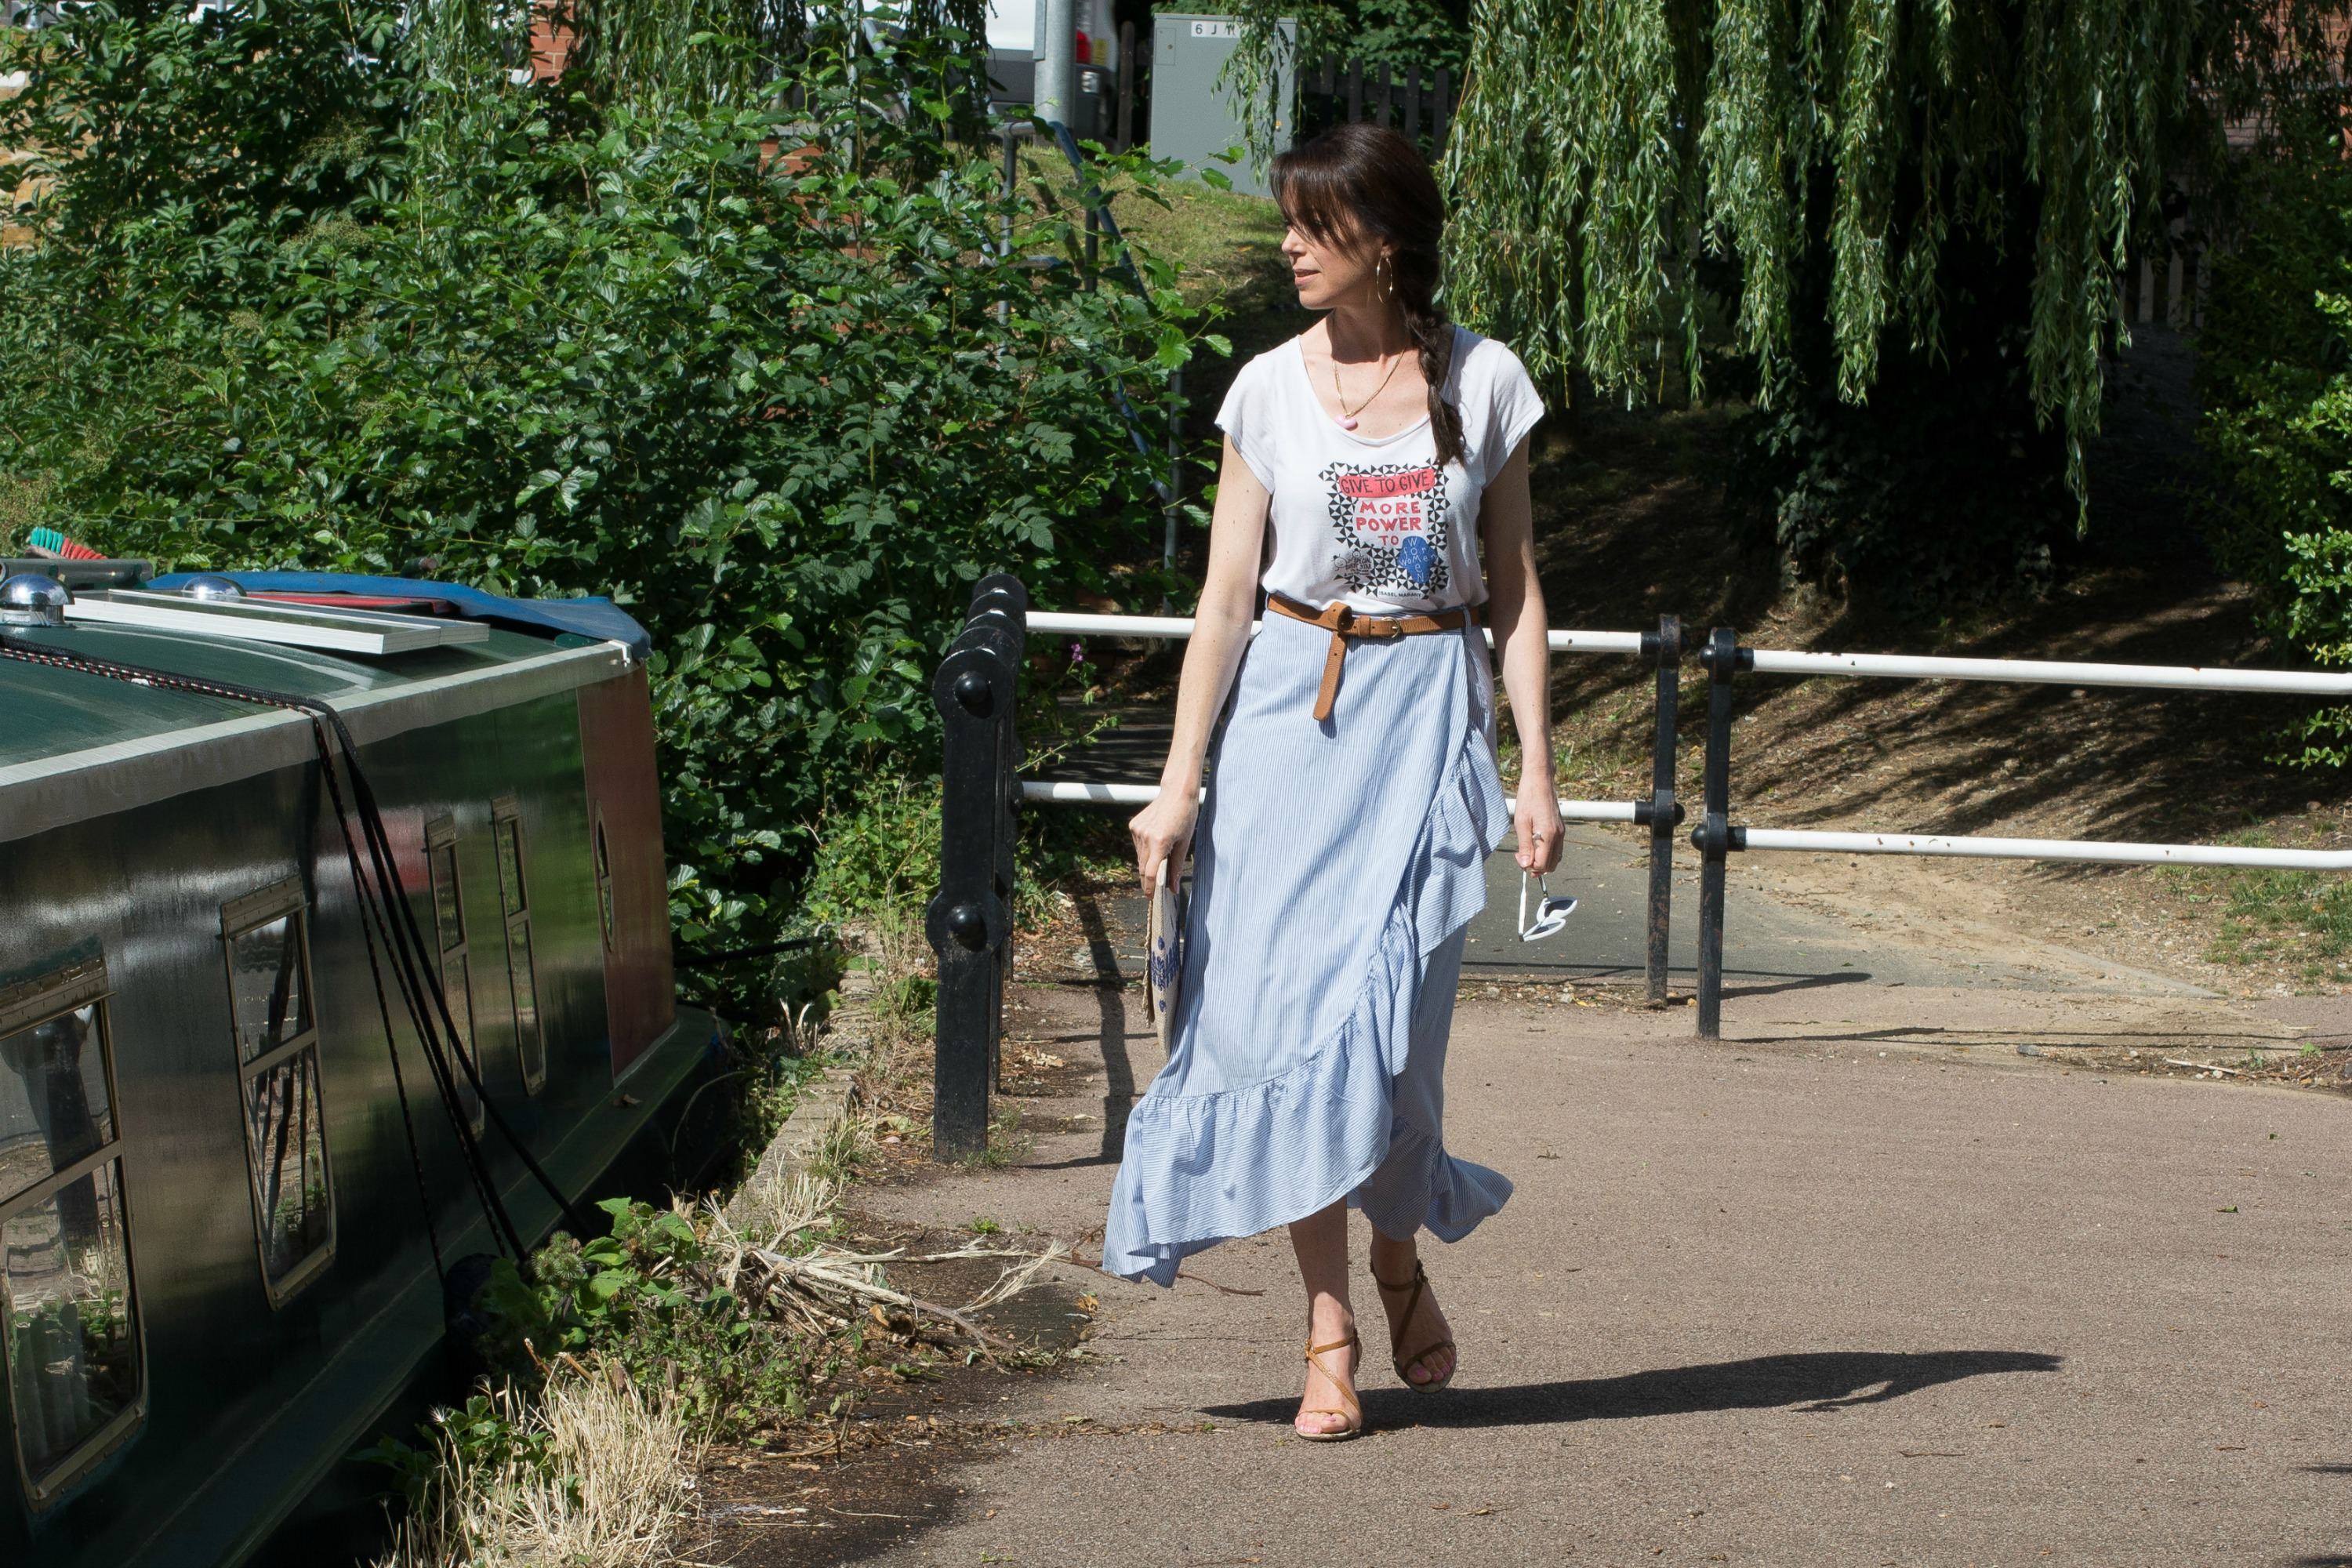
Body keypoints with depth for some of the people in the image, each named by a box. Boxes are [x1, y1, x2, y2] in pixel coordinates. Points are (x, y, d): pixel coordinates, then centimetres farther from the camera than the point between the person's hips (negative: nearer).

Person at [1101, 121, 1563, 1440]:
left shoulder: (1484, 381, 3)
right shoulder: (1274, 388, 3)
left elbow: (1516, 591, 6)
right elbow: (1228, 596, 3)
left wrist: (1538, 773, 0)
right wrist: (1181, 780, -2)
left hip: (1427, 713, -1)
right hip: (1288, 707, 1)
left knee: (1383, 1011, -10)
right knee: (1282, 1000, -3)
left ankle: (1403, 1254, 19)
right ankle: (1330, 1326, 5)